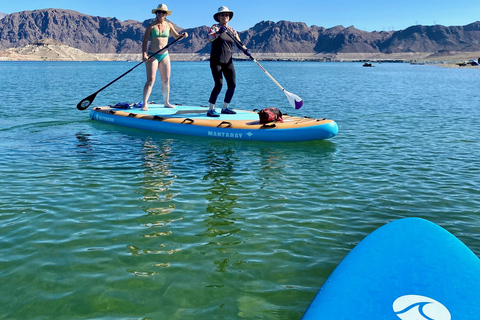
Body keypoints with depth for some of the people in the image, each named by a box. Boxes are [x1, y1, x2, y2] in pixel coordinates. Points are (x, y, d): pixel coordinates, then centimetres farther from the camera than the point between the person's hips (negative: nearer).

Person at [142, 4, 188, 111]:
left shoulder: (168, 25, 9)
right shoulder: (151, 26, -2)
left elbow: (176, 37, 17)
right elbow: (145, 41, -5)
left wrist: (183, 35, -5)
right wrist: (144, 54, -18)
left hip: (164, 55, 4)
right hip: (152, 55, -4)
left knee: (166, 81, 7)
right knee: (150, 80, -13)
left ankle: (166, 103, 20)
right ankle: (144, 104, -12)